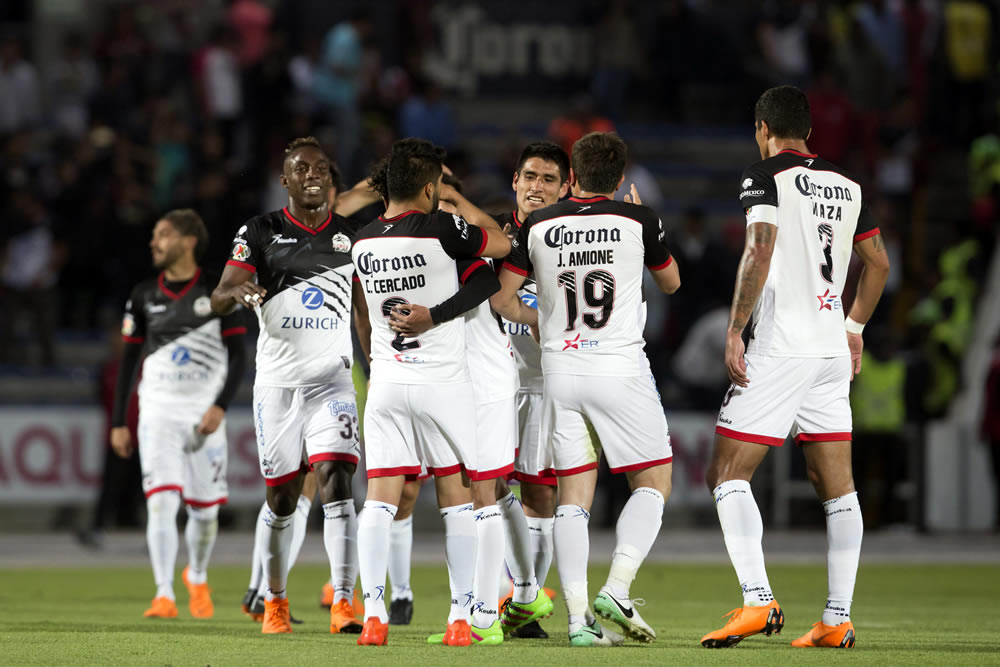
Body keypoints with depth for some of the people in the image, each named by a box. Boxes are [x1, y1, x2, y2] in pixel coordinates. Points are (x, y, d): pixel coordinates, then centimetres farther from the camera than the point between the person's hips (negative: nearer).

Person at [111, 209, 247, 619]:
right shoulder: (144, 296, 6)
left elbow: (237, 355, -2)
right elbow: (129, 360, 11)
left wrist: (220, 407, -16)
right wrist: (118, 423, 7)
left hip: (204, 412, -1)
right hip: (158, 411, 1)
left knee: (205, 509, 5)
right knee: (161, 503, -15)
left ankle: (197, 578, 34)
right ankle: (164, 596, -17)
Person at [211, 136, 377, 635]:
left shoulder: (351, 237, 6)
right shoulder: (259, 233, 0)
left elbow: (365, 312, 15)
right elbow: (218, 298, -7)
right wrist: (238, 293, -31)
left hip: (333, 382, 1)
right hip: (277, 383, -1)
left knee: (336, 483, -16)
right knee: (281, 499, 6)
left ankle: (343, 604, -19)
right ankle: (275, 600, 27)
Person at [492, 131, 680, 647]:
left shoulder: (537, 227, 2)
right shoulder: (638, 221, -3)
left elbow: (502, 299, 6)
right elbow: (670, 282, 15)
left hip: (559, 370, 3)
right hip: (621, 368, -3)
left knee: (574, 493, 6)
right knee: (654, 482, 8)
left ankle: (578, 618, -3)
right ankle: (616, 589, -9)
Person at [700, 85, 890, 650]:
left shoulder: (765, 176, -5)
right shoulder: (846, 184, 14)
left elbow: (760, 252, -17)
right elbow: (879, 262, 20)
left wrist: (734, 331, -14)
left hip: (780, 348, -6)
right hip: (833, 349, 7)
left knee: (728, 474, -4)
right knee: (837, 485, 7)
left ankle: (757, 599, -19)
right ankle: (839, 619, 4)